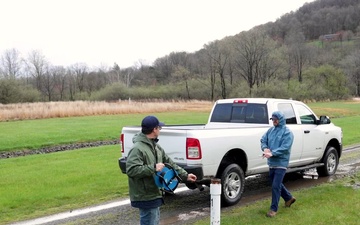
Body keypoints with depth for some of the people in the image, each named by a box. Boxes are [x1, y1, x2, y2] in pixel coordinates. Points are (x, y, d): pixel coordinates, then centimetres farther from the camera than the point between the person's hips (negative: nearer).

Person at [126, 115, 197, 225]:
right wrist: (153, 168, -28)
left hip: (154, 195, 10)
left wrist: (185, 175, 16)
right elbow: (131, 170, -28)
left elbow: (169, 163, 18)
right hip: (145, 197, -10)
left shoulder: (156, 146, 12)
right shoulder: (137, 148, -19)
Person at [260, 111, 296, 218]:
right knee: (276, 184, 21)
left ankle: (273, 209, 0)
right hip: (271, 163, 8)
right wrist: (265, 148, -13)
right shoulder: (271, 130, 9)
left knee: (275, 186, -9)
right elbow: (263, 140, 8)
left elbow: (285, 147, -20)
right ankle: (289, 198, 42)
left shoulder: (287, 132, -11)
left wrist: (272, 153, -28)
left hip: (281, 163, -8)